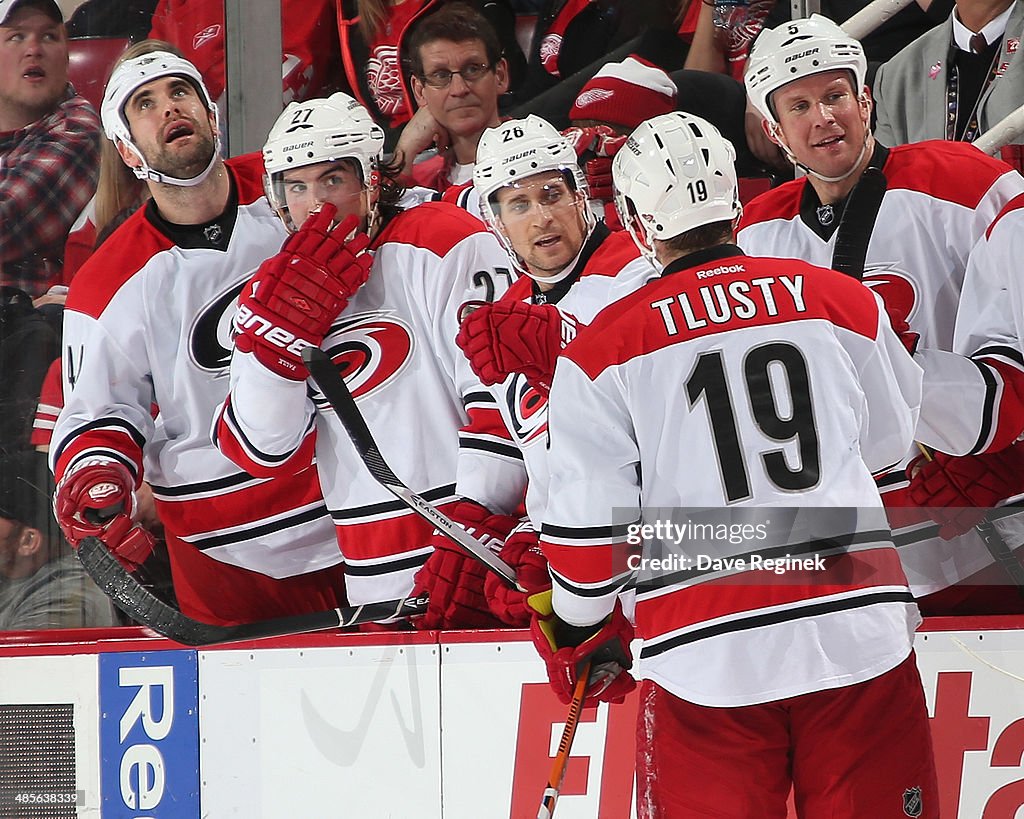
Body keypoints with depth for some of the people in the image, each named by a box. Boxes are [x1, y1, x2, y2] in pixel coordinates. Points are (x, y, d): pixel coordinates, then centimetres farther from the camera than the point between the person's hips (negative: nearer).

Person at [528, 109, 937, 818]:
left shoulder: (603, 348, 0)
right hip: (858, 632, 2)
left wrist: (579, 630, 18)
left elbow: (590, 521, 0)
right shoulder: (843, 302, 7)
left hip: (705, 656, -2)